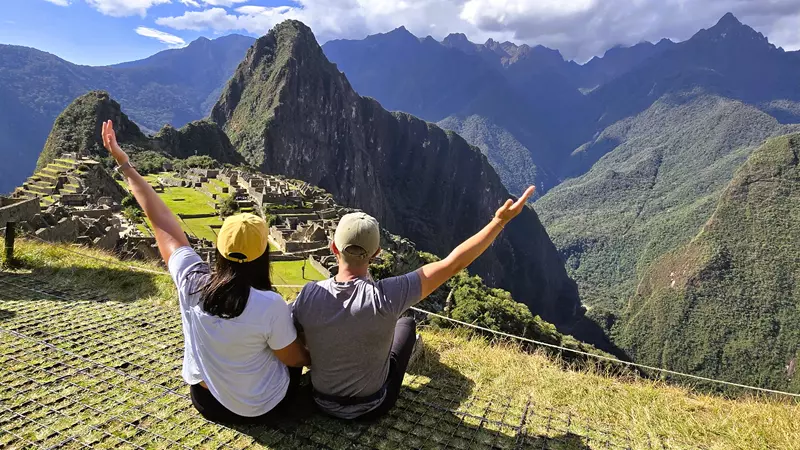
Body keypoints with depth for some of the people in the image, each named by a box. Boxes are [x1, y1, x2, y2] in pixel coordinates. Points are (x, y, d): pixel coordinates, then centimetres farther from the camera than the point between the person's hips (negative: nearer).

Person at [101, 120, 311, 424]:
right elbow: (294, 358, -17)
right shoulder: (270, 306, -34)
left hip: (206, 401, 4)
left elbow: (160, 220, -13)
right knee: (298, 347, 22)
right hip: (263, 409, -3)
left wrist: (125, 165, -2)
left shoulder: (192, 283, -24)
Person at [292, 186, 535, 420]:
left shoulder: (309, 295, -25)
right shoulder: (387, 296, -34)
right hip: (371, 407, -2)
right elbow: (453, 264, -28)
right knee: (406, 323, 20)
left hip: (323, 403, 2)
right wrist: (501, 220, -20)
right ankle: (407, 348, 53)